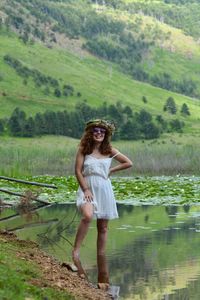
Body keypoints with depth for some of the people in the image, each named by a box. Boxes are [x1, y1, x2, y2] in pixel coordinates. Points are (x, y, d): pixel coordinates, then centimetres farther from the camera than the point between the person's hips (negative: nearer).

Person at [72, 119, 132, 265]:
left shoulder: (109, 151, 5)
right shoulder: (83, 149, 0)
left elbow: (128, 163, 10)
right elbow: (78, 171, -4)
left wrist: (111, 170, 3)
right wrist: (86, 190, -13)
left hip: (104, 190, 3)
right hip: (87, 189, -3)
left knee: (103, 227, 5)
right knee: (87, 216, -31)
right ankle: (76, 250, -24)